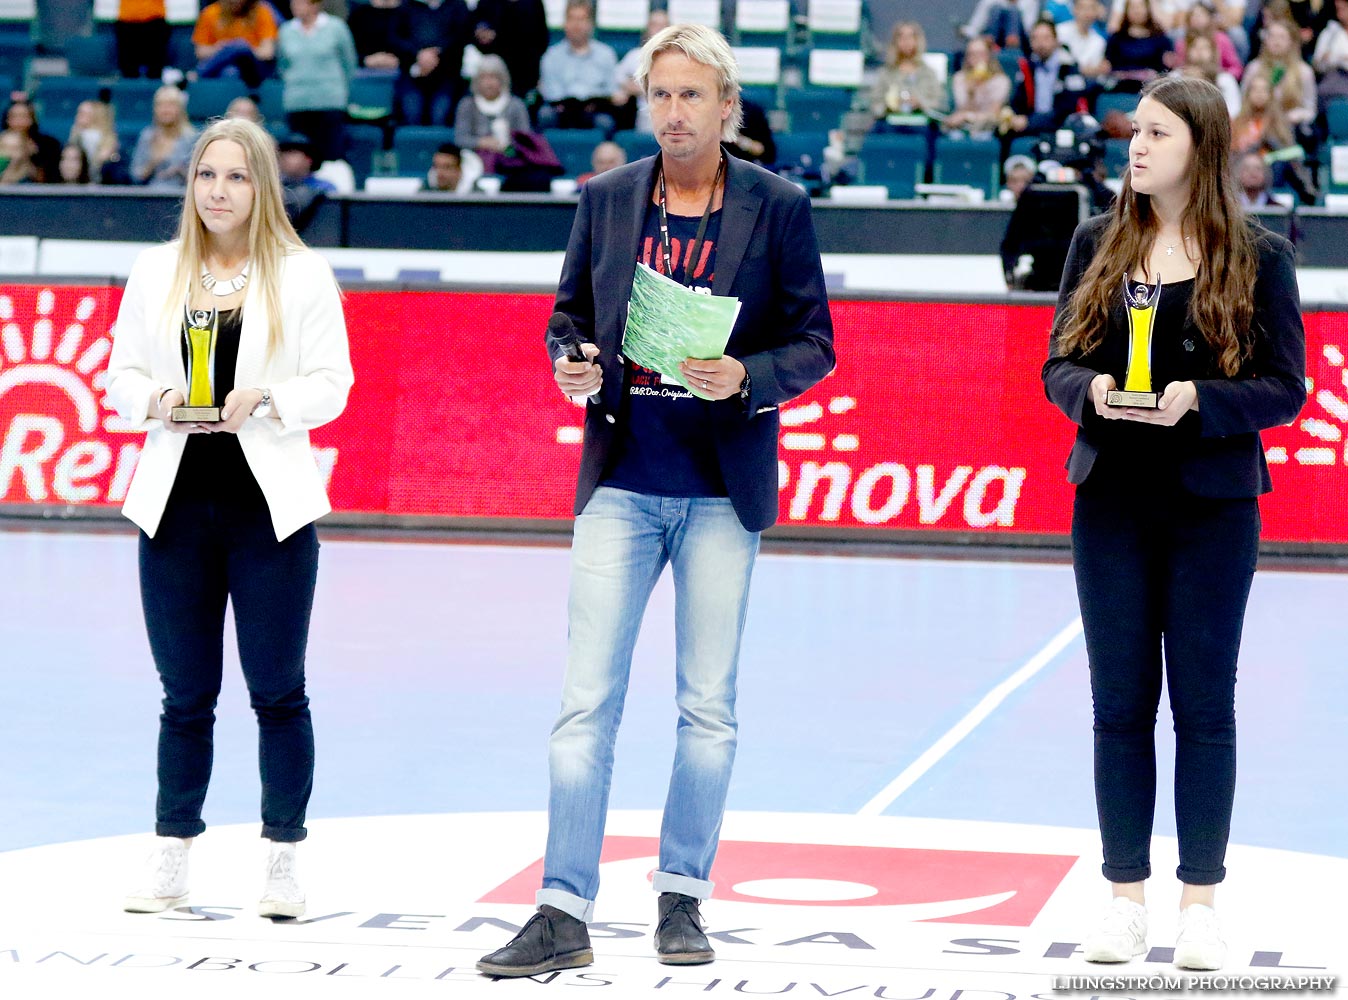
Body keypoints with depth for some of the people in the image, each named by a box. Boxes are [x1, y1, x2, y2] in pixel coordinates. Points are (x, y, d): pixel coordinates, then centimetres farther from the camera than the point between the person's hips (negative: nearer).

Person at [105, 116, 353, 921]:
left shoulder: (304, 276, 1)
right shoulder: (156, 273, 10)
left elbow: (332, 385, -2)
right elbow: (121, 373, 11)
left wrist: (264, 399, -19)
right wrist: (155, 399, -10)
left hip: (270, 509, -2)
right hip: (177, 506, 2)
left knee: (278, 692, 3)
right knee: (186, 695, 7)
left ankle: (284, 863, 12)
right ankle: (171, 863, 15)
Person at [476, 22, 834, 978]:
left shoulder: (777, 206, -1)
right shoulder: (606, 198, 6)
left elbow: (814, 342, 0)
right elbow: (571, 313, 15)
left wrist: (747, 377, -19)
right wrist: (571, 364, -7)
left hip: (723, 489, -1)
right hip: (622, 482, 1)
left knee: (709, 707, 7)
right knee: (586, 702, -4)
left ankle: (683, 898, 19)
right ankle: (564, 914, -2)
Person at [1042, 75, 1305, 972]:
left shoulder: (1259, 257, -2)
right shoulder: (1099, 244, 7)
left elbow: (1286, 388, -3)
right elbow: (1058, 365, 8)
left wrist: (1198, 398, -19)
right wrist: (1093, 390, -14)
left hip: (1212, 503, -2)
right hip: (1112, 500, 3)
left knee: (1204, 704, 1)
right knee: (1120, 703, 5)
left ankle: (1201, 903, 9)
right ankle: (1127, 897, 13)